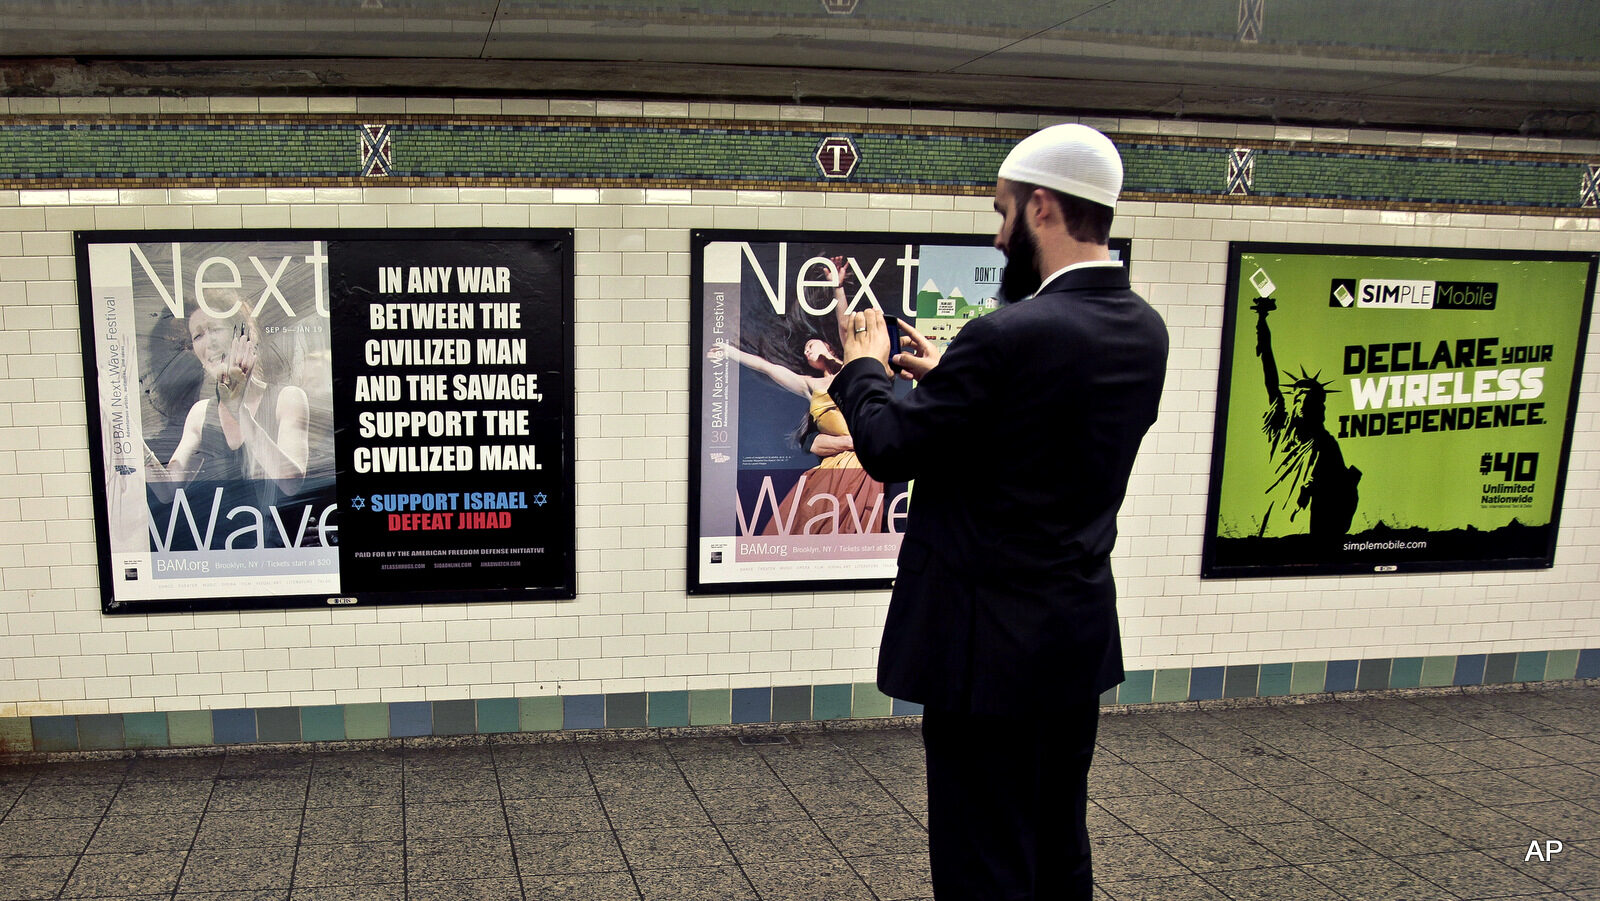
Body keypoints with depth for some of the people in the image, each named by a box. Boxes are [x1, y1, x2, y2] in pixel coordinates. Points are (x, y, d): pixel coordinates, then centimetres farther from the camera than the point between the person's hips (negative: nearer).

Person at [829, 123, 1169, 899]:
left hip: (993, 639, -8)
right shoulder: (1144, 329, 3)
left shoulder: (1011, 336, -23)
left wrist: (864, 368, 3)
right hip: (1082, 631, 9)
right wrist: (946, 375, 14)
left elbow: (888, 450, -15)